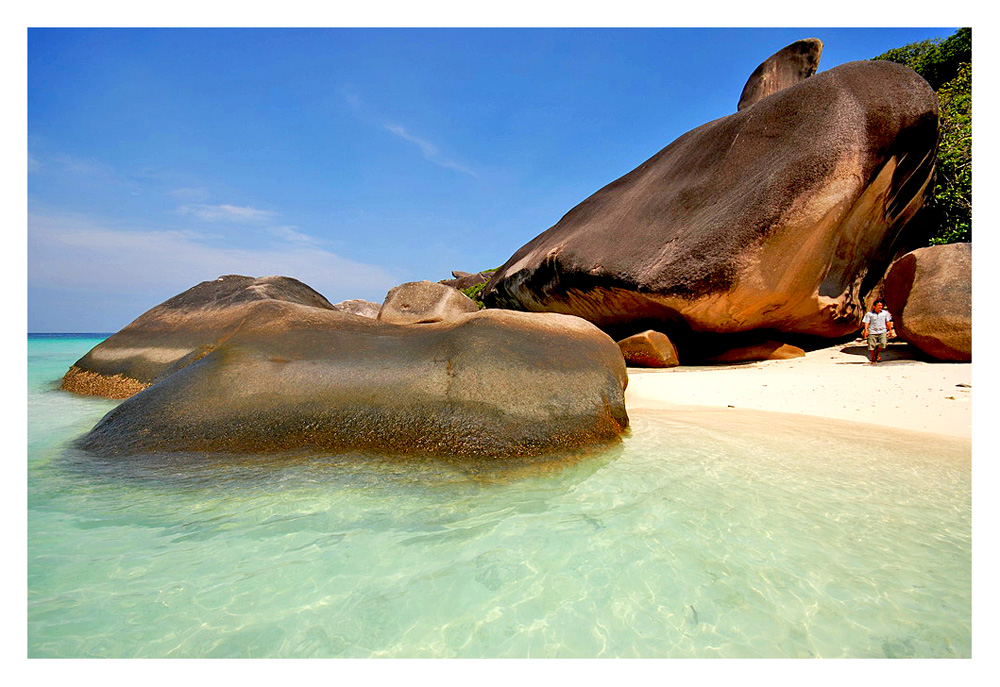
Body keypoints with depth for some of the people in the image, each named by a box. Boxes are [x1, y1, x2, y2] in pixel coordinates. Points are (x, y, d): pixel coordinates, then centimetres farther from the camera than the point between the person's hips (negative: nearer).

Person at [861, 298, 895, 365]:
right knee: (872, 346, -2)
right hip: (872, 332, -2)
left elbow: (888, 322, 14)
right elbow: (866, 323, -3)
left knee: (883, 344, -15)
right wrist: (866, 330, -16)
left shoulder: (885, 313, 7)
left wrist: (890, 330, 15)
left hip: (882, 332, 2)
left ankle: (877, 353, 17)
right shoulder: (869, 313, -1)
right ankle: (873, 359, 15)